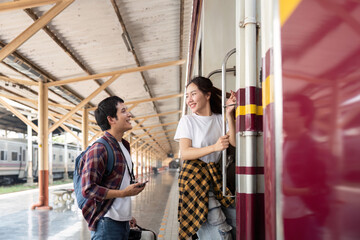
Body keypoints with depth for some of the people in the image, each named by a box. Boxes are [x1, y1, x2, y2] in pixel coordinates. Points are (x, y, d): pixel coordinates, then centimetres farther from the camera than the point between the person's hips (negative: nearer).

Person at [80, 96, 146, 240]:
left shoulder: (124, 147, 14)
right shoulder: (99, 149, -15)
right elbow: (88, 189, -19)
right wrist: (124, 193, -21)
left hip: (123, 222, 8)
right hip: (106, 223, -8)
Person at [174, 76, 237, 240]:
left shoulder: (219, 119, 11)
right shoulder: (188, 120, 0)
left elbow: (234, 142, -2)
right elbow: (184, 153, -10)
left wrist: (229, 114, -9)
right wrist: (214, 147, -21)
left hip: (213, 175, 5)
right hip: (194, 176, -5)